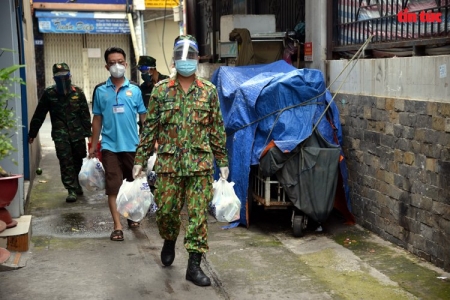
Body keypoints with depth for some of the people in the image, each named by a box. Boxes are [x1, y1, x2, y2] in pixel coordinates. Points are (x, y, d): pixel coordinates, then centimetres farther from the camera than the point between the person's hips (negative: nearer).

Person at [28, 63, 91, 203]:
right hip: (60, 134, -2)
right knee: (65, 162, -8)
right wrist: (32, 133, 7)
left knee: (77, 161, 12)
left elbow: (85, 114, 4)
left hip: (78, 133, 2)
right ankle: (72, 190, -3)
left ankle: (75, 184, 34)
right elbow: (39, 115, 4)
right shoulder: (49, 94, 0)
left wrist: (88, 132, 0)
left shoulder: (78, 92, 3)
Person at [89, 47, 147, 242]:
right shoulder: (100, 91, 2)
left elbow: (144, 117, 2)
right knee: (112, 187, -3)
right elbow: (97, 119, 8)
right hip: (110, 146, 0)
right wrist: (94, 144, 8)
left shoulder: (134, 89, 0)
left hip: (132, 144, 0)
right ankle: (117, 226, 1)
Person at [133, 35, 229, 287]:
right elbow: (150, 128, 5)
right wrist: (140, 160, 3)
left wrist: (223, 162, 6)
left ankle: (194, 265, 9)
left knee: (198, 215, 0)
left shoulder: (209, 91, 5)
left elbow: (217, 130, 8)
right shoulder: (161, 90, 4)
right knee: (166, 210, 8)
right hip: (168, 162, 0)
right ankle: (169, 241, 40)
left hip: (201, 164, 0)